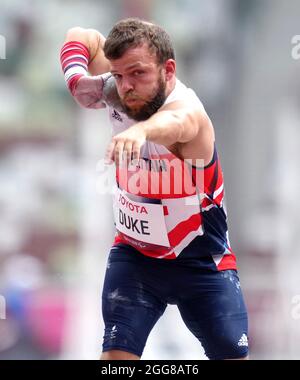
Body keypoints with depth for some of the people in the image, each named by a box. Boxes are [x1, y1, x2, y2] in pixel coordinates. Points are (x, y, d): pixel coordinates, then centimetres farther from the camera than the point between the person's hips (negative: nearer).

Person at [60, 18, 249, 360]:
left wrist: (139, 130, -81)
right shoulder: (118, 93, -10)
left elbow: (173, 123, -57)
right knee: (117, 351, -13)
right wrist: (78, 80, -15)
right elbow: (84, 37, 7)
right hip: (133, 255, 4)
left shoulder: (186, 108, -30)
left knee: (233, 355, -2)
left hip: (203, 264, -4)